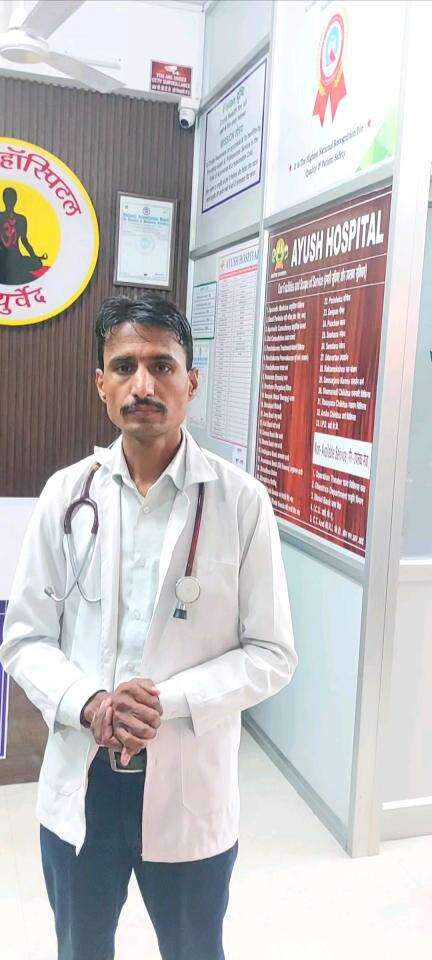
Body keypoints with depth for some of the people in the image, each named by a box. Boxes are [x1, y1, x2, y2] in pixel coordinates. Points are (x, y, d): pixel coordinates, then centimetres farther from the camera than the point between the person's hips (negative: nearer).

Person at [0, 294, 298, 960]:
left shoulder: (241, 501, -11)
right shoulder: (67, 494, -5)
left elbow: (272, 654, -7)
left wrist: (171, 700, -20)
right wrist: (88, 704, -18)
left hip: (191, 788, -2)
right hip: (79, 783, 2)